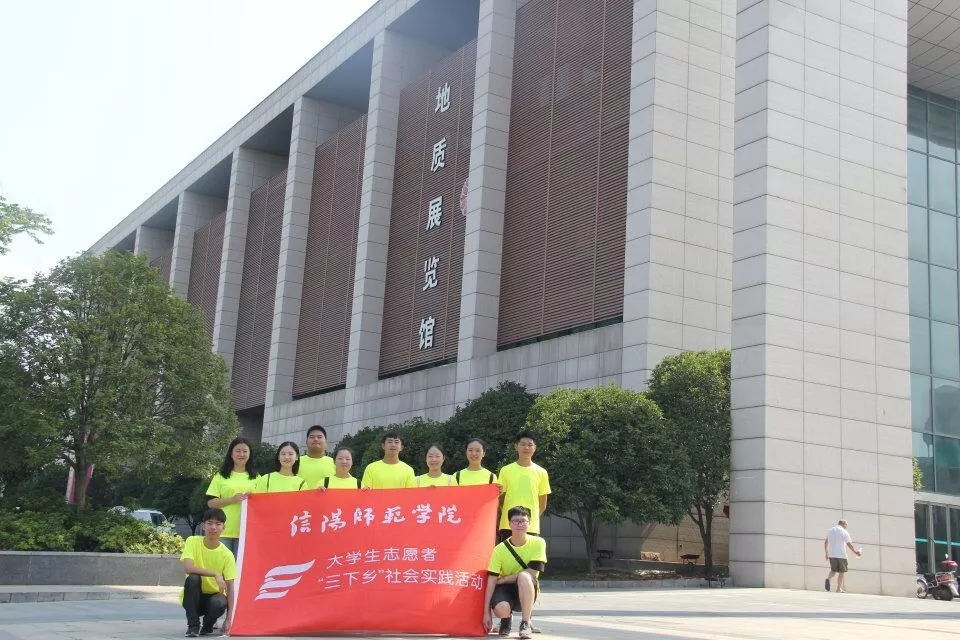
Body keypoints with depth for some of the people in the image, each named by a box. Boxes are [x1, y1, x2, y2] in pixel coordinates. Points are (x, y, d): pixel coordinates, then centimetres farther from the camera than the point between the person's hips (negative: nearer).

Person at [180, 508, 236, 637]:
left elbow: (230, 588, -11)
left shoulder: (227, 555, -10)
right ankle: (193, 626, -16)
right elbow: (188, 568, -27)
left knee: (220, 602, -34)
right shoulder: (193, 542, -12)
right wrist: (215, 574, -34)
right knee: (193, 578, -31)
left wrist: (229, 619, -19)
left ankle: (208, 624, 3)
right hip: (194, 598, 0)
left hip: (214, 596, 0)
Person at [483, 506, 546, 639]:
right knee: (500, 609, -34)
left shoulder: (538, 543, -11)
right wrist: (487, 612, -14)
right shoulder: (500, 549, -8)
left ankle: (526, 623, -22)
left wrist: (502, 579, -13)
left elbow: (531, 572, -16)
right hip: (506, 588, 1)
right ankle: (507, 618, 7)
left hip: (527, 590, -1)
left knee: (524, 576, -36)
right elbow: (491, 581, -9)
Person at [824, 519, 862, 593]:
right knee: (841, 572, 7)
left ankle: (828, 579, -15)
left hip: (831, 555, 4)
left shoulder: (830, 531, 12)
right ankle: (839, 588, 6)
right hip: (841, 555, -4)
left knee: (833, 570, 15)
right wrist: (856, 551, 5)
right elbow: (849, 544, -7)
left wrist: (826, 553, 23)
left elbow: (826, 542, 15)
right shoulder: (844, 532, -4)